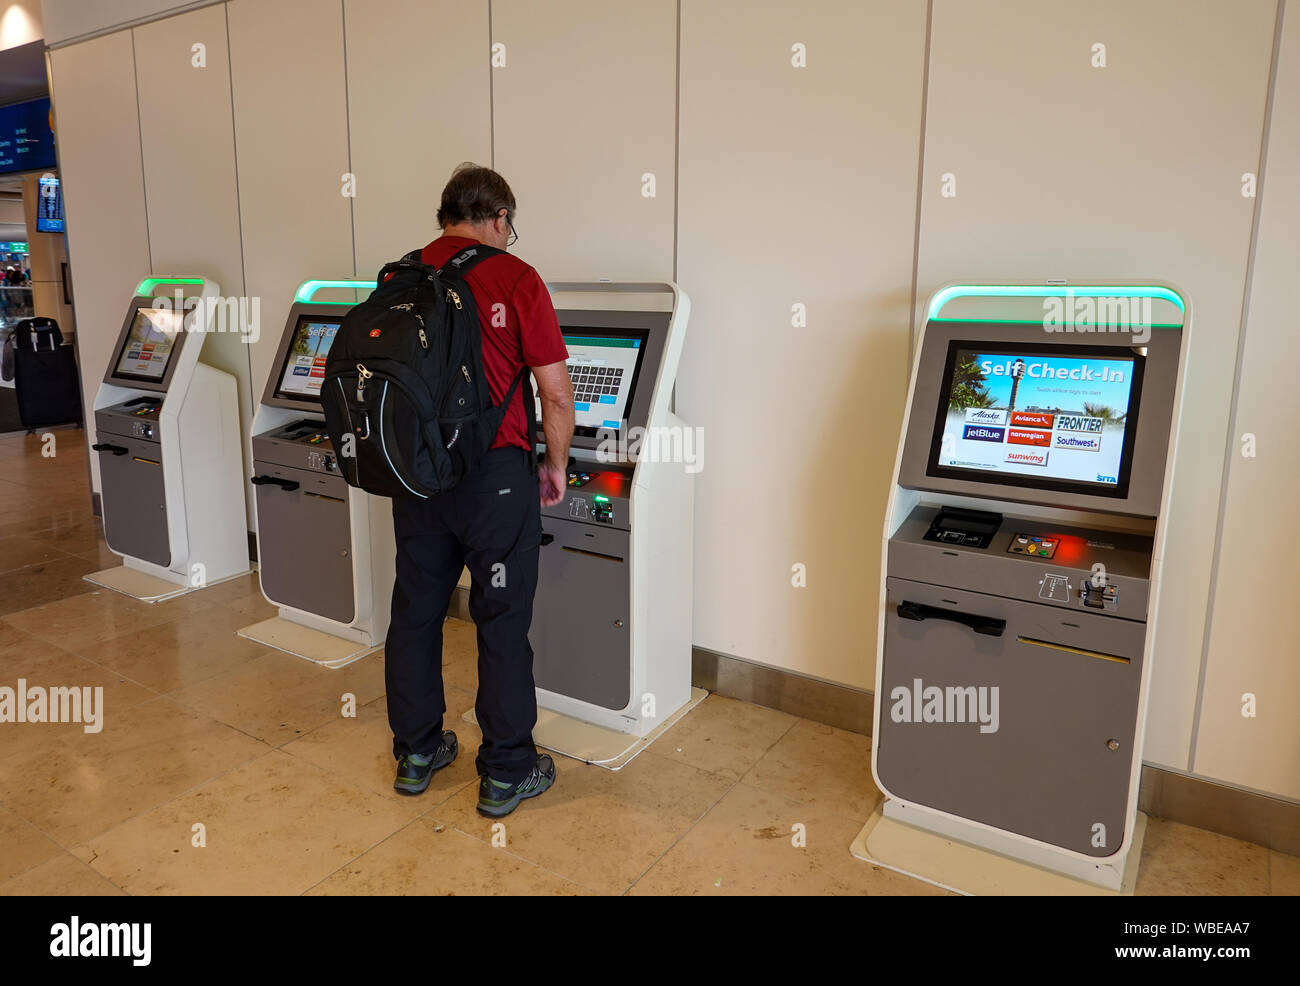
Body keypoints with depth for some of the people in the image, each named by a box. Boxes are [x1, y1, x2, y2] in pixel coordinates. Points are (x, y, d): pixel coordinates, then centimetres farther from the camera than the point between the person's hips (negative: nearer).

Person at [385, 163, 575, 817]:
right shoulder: (514, 279, -8)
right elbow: (555, 394, -10)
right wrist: (555, 467, 5)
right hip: (494, 475, -4)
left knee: (415, 611, 16)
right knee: (502, 622, 6)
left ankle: (416, 753, 32)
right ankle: (506, 774, 18)